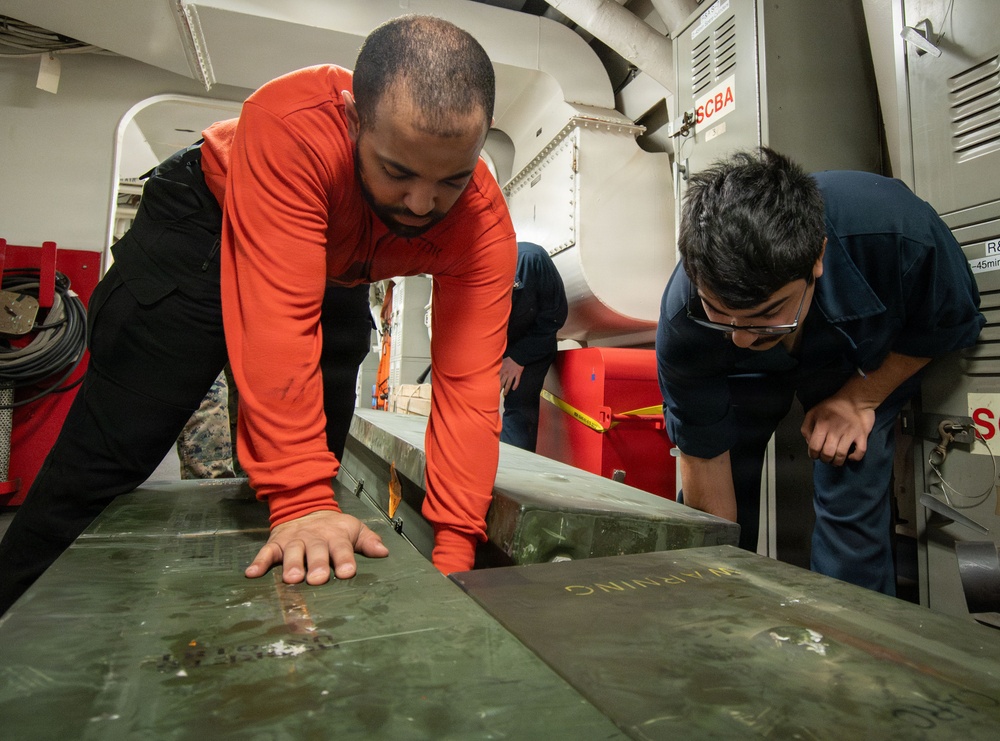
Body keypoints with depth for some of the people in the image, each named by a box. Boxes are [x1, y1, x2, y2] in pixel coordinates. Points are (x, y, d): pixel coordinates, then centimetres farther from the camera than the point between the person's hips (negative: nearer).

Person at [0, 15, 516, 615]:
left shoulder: (486, 224, -28)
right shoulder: (291, 124, -39)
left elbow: (469, 385, -32)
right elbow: (278, 319, -44)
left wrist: (453, 554, -36)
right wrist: (303, 501, -46)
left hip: (338, 278, 4)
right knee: (105, 456, -7)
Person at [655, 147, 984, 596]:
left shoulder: (900, 235, -38)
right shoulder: (682, 327, -37)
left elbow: (951, 324, -12)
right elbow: (704, 458, -25)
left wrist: (859, 399, -21)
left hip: (858, 355, 1)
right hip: (744, 376, 0)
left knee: (851, 503, -17)